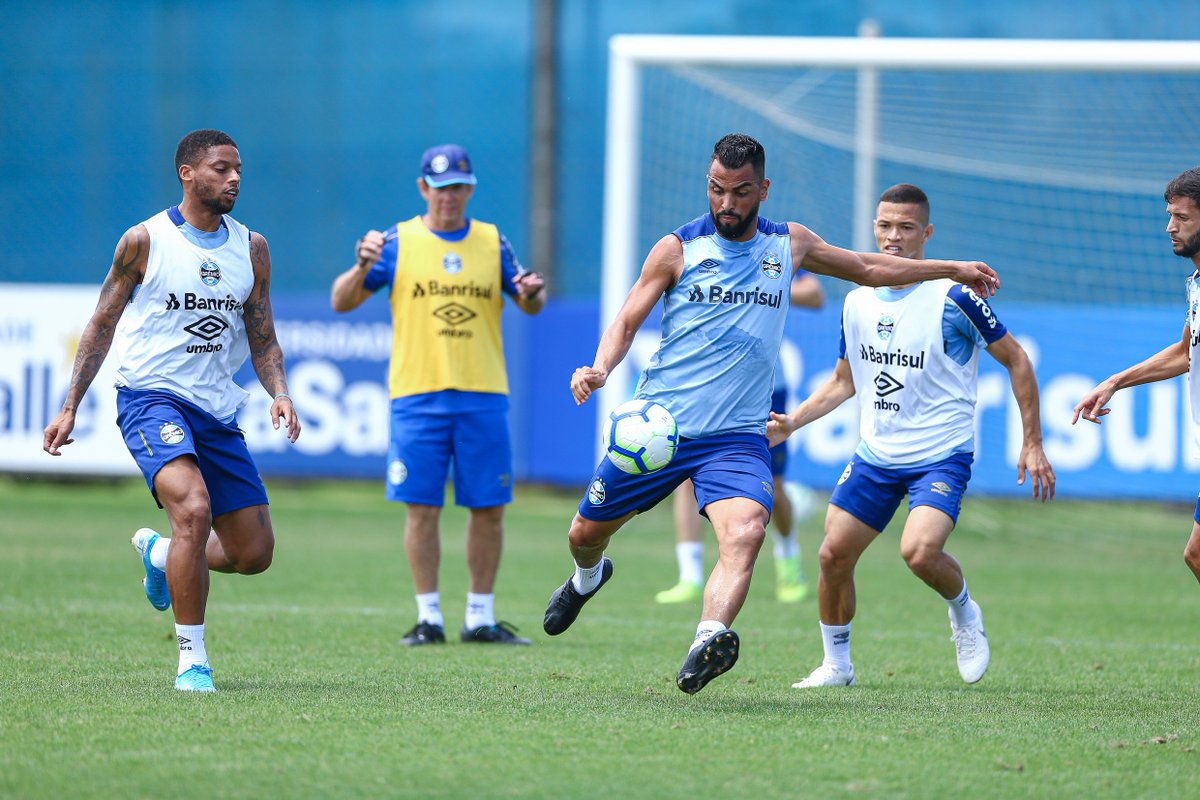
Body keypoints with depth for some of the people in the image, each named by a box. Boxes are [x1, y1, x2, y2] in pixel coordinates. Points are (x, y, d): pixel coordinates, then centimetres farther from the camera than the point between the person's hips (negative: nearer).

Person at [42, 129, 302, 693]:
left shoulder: (252, 249, 7)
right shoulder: (143, 241, -5)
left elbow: (262, 339, 14)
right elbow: (102, 324, 4)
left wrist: (278, 391, -5)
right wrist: (69, 407, 1)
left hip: (216, 409, 5)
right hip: (150, 397, -5)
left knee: (254, 553, 3)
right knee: (194, 507, -30)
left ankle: (158, 553, 34)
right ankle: (191, 658, -19)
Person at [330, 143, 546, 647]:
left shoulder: (493, 243, 10)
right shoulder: (398, 242, 4)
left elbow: (529, 306, 15)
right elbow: (342, 302, 2)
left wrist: (531, 294, -9)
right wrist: (362, 269, -19)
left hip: (483, 396, 2)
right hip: (418, 395, -2)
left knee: (489, 507, 2)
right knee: (422, 506, -3)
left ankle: (480, 618, 10)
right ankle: (429, 618, 4)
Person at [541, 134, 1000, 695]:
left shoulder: (790, 244, 8)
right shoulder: (678, 249, -1)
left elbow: (867, 268, 24)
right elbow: (627, 321, 1)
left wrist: (952, 269, 27)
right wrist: (600, 368, -20)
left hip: (737, 435, 0)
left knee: (745, 532, -30)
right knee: (587, 533, 14)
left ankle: (706, 645, -47)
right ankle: (588, 579, 51)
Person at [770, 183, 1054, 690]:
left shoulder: (953, 297, -12)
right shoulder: (857, 302, 6)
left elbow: (1016, 360, -3)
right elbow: (844, 381, 20)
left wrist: (1032, 444, -5)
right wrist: (792, 422, 5)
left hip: (942, 454, -5)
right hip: (875, 454, 5)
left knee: (919, 552, -26)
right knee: (834, 554, -1)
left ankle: (963, 611, 7)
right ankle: (836, 665, 18)